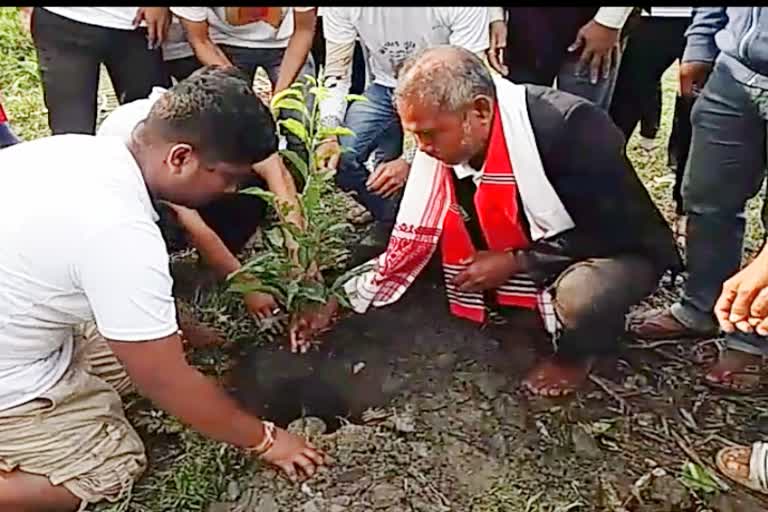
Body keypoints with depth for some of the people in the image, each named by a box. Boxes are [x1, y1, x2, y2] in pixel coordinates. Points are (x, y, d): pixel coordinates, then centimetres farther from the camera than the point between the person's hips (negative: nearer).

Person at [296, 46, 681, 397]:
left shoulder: (569, 126, -32)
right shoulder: (441, 146, -14)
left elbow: (613, 230, -25)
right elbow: (410, 242, -7)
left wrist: (515, 261, -26)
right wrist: (336, 304, -10)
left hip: (614, 251, -5)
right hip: (525, 264, 6)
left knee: (582, 293, -39)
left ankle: (578, 352, -1)